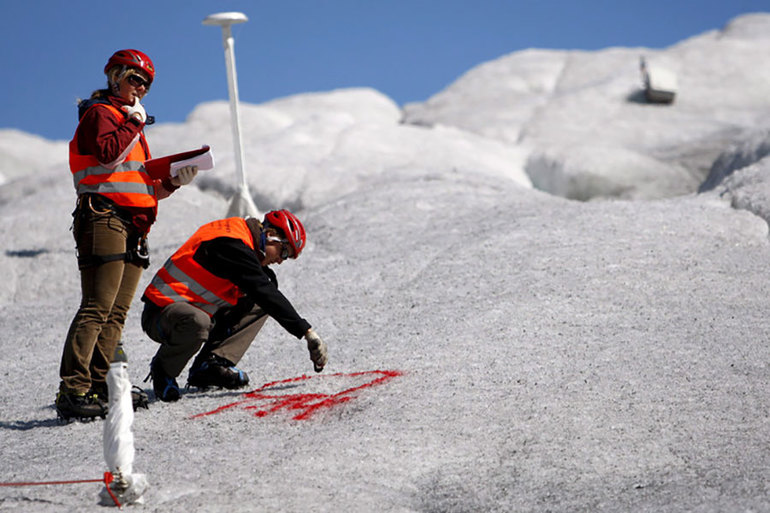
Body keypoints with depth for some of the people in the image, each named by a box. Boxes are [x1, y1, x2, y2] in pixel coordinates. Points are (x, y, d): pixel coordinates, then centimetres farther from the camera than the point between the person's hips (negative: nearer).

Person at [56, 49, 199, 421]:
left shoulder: (130, 122, 28)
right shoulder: (98, 113, 0)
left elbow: (145, 186, 26)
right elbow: (108, 153, -21)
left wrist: (174, 181, 10)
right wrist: (133, 122, -9)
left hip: (133, 227, 9)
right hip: (105, 218, -9)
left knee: (116, 313, 3)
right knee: (97, 308, -16)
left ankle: (97, 386, 3)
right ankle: (73, 390, -20)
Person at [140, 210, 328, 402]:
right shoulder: (233, 245, -21)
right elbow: (265, 293, -26)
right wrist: (306, 330, -25)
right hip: (161, 311, -10)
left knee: (259, 305, 7)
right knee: (197, 323, -42)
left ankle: (211, 364, -5)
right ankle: (163, 370, -11)